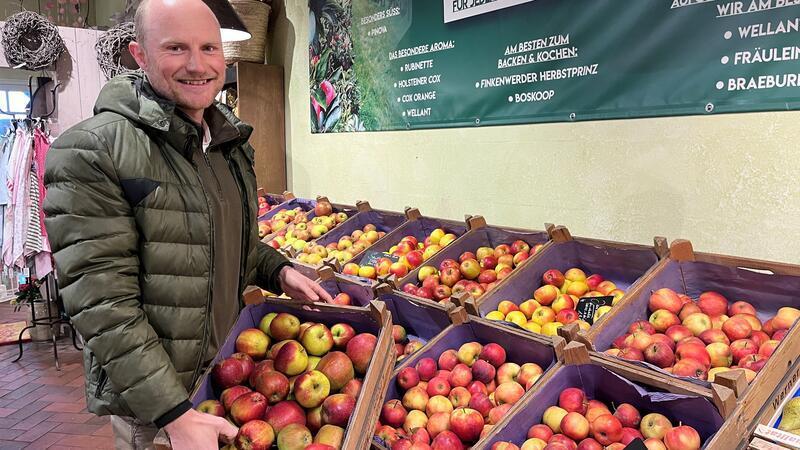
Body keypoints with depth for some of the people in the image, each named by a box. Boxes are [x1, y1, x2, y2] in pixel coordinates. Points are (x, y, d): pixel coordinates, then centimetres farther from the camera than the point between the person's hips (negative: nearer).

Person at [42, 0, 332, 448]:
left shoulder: (232, 143, 3)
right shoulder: (92, 152, -20)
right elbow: (103, 302, -23)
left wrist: (278, 271, -1)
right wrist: (174, 413, -26)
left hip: (231, 363, 7)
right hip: (144, 391, -6)